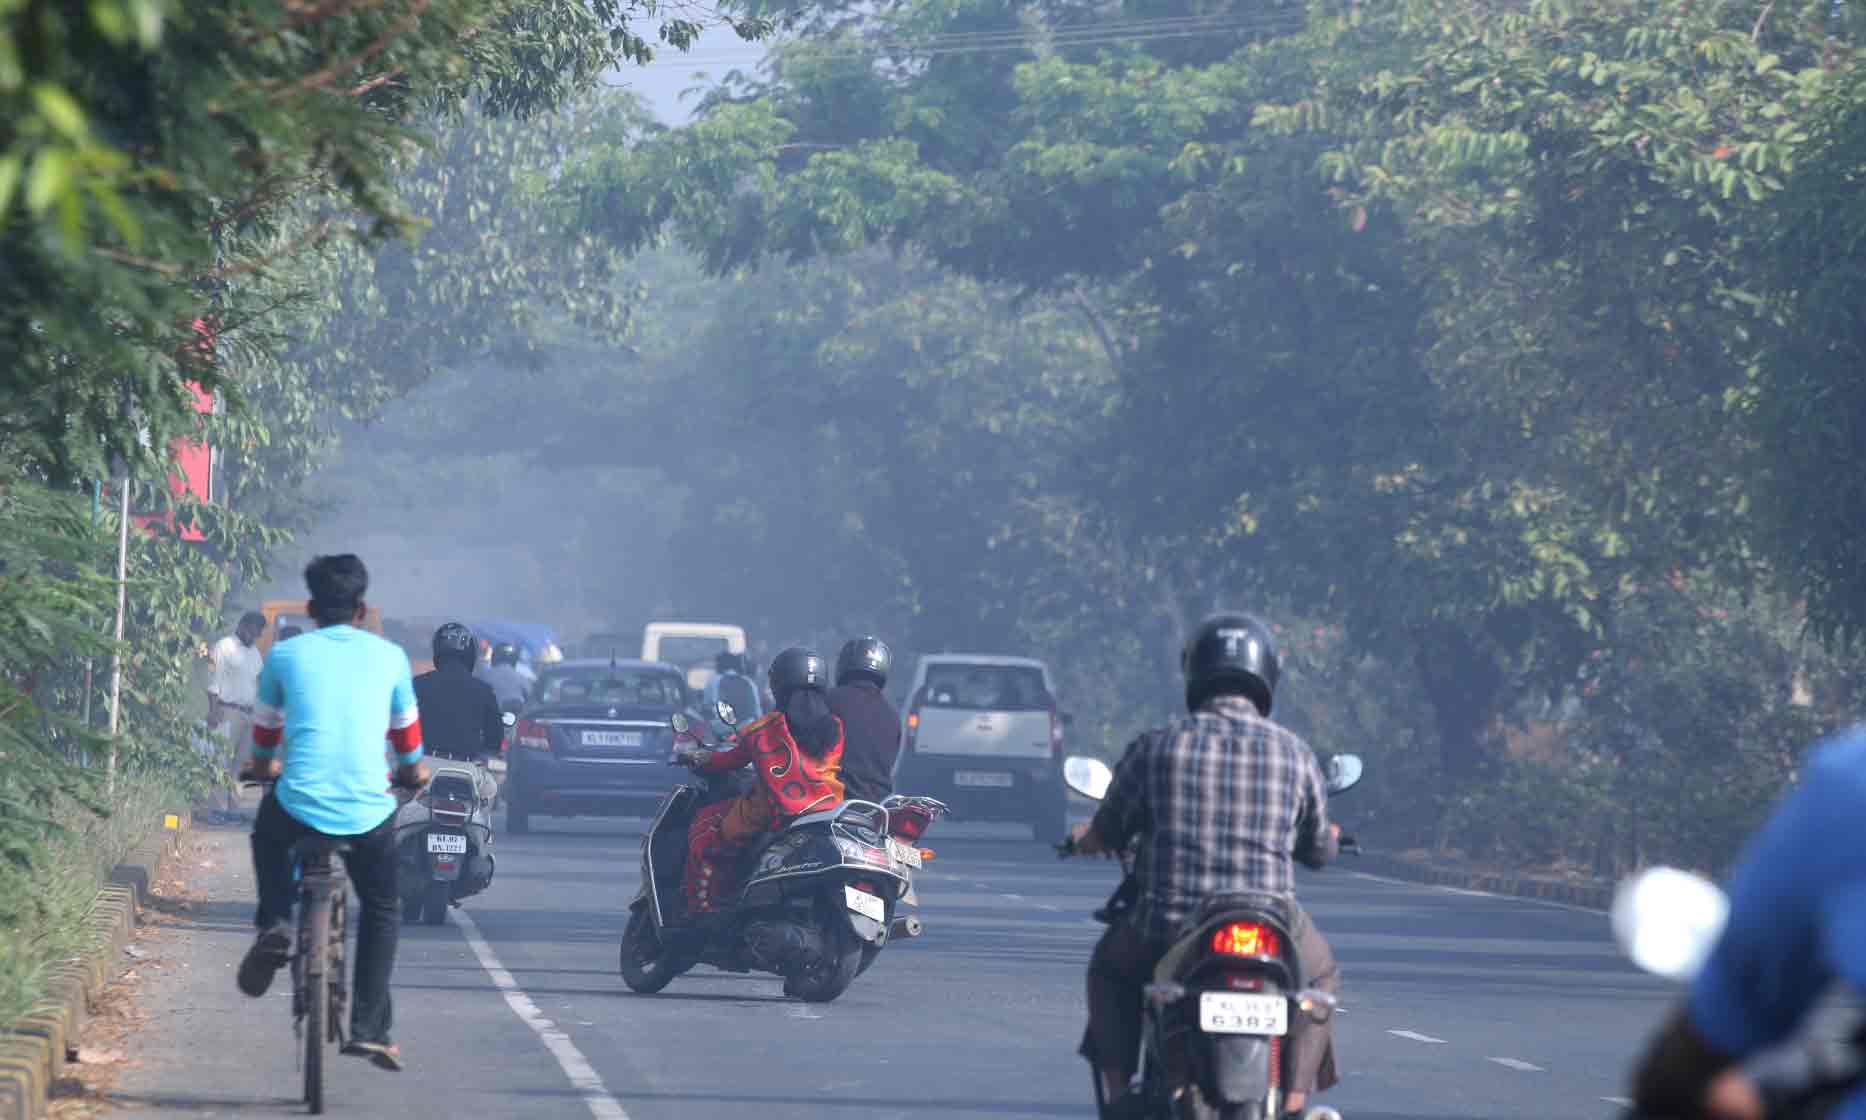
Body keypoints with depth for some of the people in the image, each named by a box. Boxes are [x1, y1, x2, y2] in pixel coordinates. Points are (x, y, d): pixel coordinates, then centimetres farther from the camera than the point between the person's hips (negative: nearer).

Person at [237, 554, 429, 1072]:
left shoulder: (286, 655, 10)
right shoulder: (388, 656, 10)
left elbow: (265, 725, 27)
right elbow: (407, 728, 27)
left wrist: (262, 765, 49)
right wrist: (413, 769, 49)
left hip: (298, 804, 0)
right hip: (369, 812, 0)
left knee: (267, 837, 36)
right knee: (383, 910, 23)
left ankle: (273, 927, 13)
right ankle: (368, 1028, 14)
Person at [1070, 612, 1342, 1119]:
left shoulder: (1154, 748, -1)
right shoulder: (1293, 752, 1)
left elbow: (1104, 835, 12)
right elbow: (1319, 850, 14)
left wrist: (1085, 838, 37)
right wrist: (1330, 838, 40)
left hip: (1165, 932, 0)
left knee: (1109, 967, 33)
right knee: (1319, 972, 33)